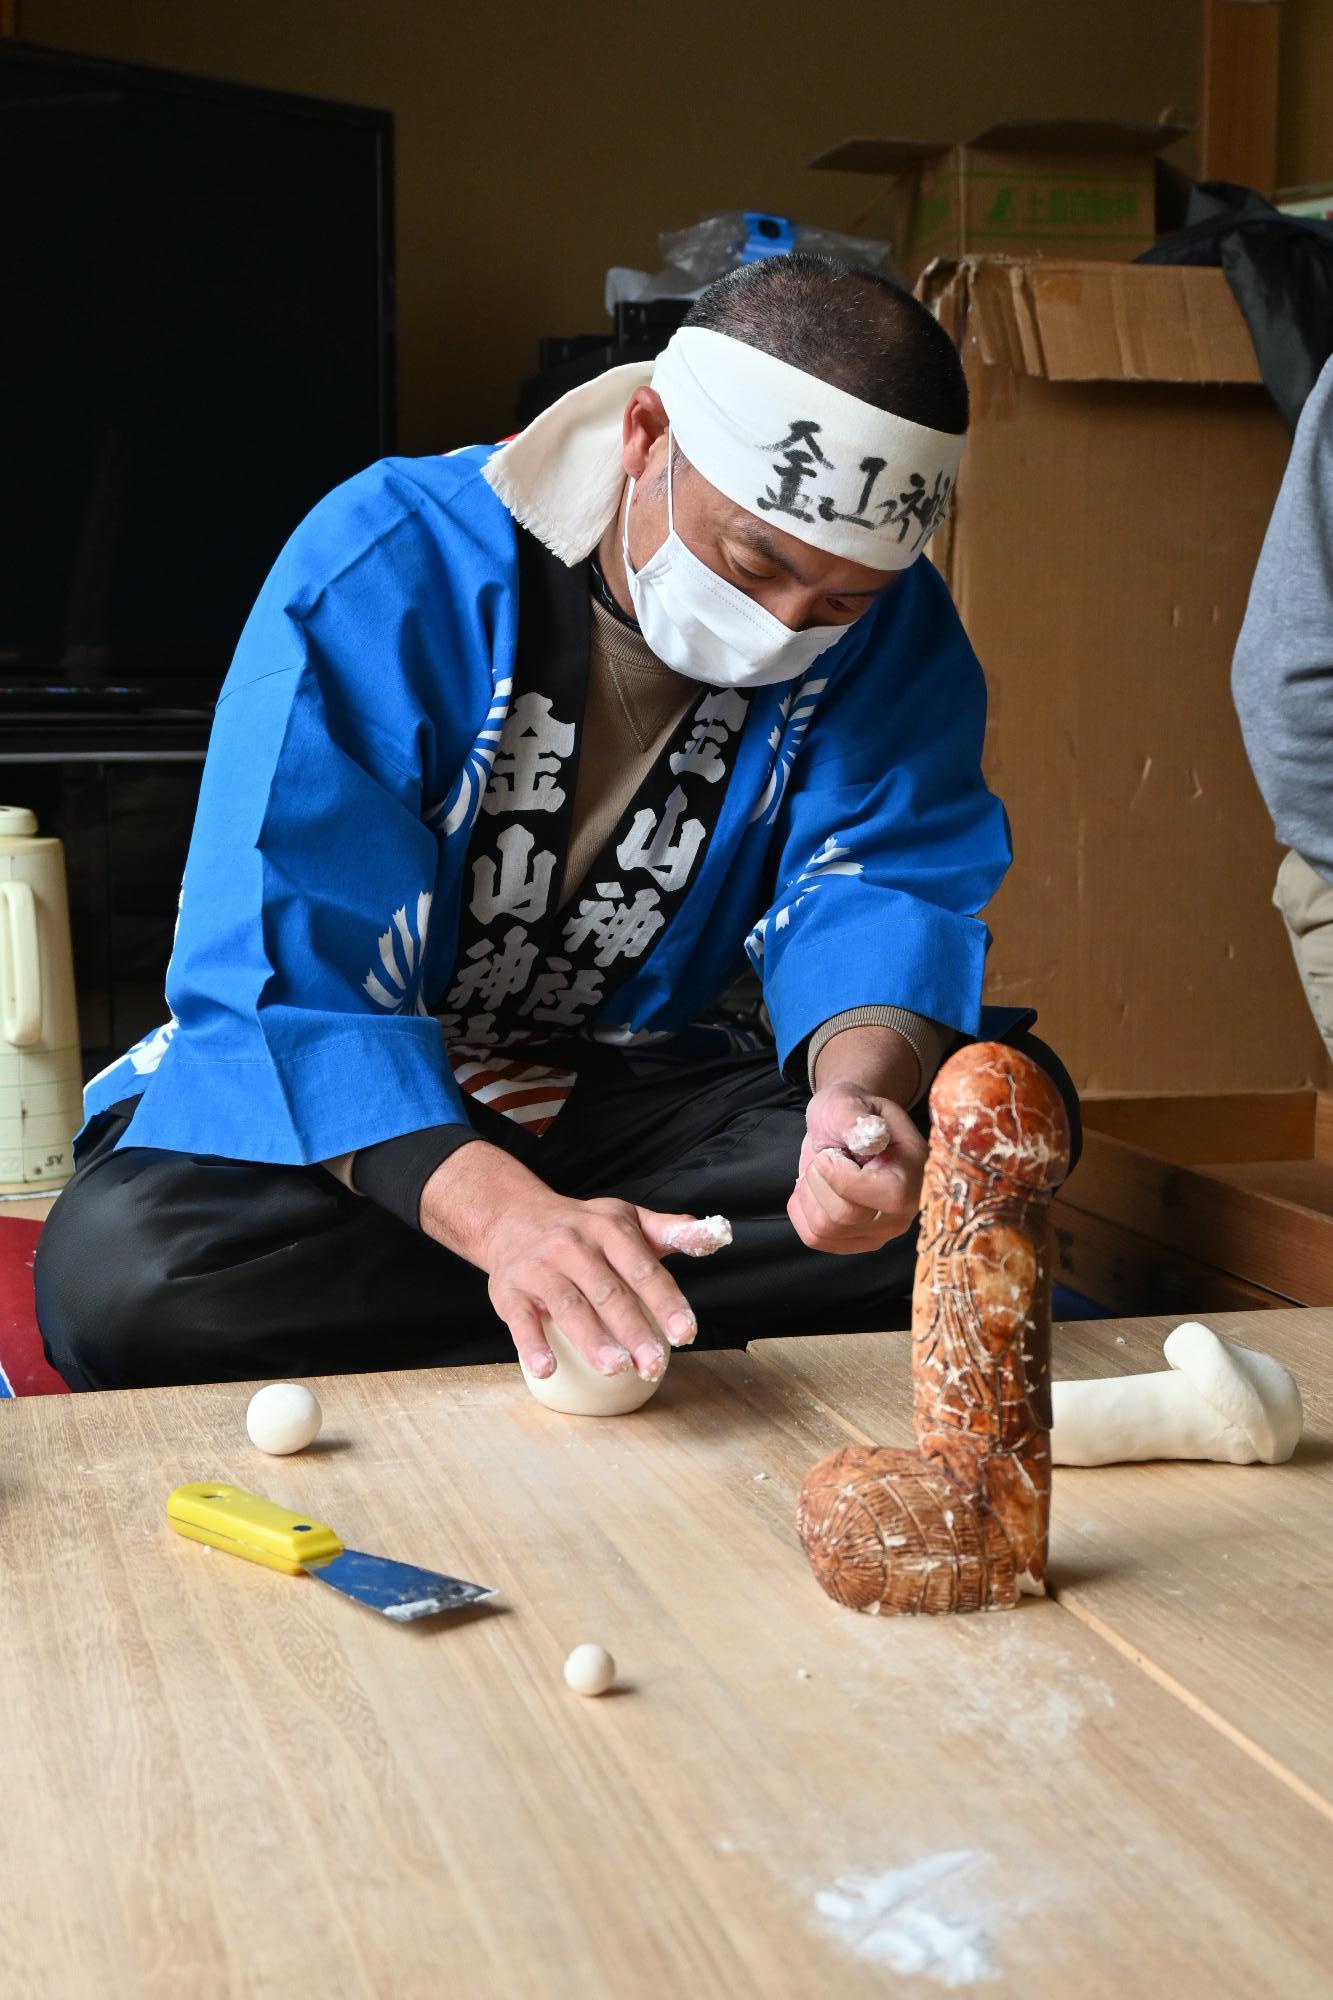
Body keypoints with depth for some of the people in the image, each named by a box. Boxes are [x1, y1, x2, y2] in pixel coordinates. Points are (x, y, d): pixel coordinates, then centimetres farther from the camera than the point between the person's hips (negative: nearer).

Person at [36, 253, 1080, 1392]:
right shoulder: (386, 571, -23)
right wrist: (501, 1212, -46)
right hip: (371, 1092, -3)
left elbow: (886, 883, -15)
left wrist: (863, 1085, -42)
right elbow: (285, 971, -29)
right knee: (117, 1274, -34)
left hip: (648, 1081, 3)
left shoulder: (892, 625, -8)